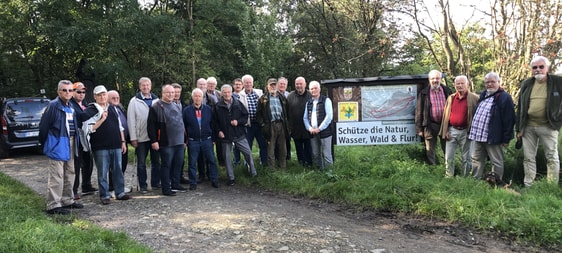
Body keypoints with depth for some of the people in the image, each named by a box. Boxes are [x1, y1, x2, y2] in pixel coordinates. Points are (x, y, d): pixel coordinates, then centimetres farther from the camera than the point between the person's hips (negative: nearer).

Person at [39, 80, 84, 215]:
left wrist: (75, 142, 12)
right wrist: (44, 143, -4)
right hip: (57, 145, -9)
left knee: (69, 174, 16)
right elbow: (43, 126, -11)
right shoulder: (53, 105, -12)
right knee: (56, 176, -7)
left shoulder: (71, 107, 13)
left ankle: (67, 200, 28)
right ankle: (53, 205, -1)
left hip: (70, 144, 9)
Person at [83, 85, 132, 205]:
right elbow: (88, 129, -13)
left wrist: (123, 142, 15)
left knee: (118, 171, 11)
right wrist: (102, 120, -18)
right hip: (100, 147, -5)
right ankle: (104, 196, 13)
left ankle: (120, 193, 21)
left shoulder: (113, 108, 14)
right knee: (102, 173, 3)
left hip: (116, 146, 5)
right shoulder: (90, 110, -3)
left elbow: (120, 126, 19)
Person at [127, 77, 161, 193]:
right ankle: (143, 186, 15)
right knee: (141, 163, 6)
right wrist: (133, 138, -9)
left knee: (156, 161, 12)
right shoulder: (134, 101, -2)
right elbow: (131, 120, -4)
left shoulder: (156, 100, 5)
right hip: (141, 137, -2)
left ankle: (155, 182, 25)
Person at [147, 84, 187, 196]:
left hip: (179, 142, 7)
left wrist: (184, 139, 21)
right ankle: (166, 188, 7)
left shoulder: (177, 107, 17)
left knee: (178, 164, 12)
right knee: (166, 165, -1)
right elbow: (151, 125, -9)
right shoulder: (156, 107, -6)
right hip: (166, 143, -7)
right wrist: (154, 140, -14)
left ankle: (175, 184, 26)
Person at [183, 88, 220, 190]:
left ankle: (214, 180, 17)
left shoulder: (208, 109, 4)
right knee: (192, 163, 4)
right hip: (192, 141, -1)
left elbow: (212, 124, 8)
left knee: (212, 160, 4)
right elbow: (184, 126, 4)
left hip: (207, 140, 1)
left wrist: (213, 138, 6)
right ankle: (193, 183, 15)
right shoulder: (187, 110, 0)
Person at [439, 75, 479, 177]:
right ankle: (448, 177, 16)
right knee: (448, 157, 5)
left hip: (465, 132, -3)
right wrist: (445, 131, 3)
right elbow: (445, 115, 10)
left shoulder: (474, 98, -3)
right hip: (451, 131, 3)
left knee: (465, 158, 8)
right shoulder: (450, 98, 10)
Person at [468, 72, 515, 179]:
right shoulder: (483, 95, 16)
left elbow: (509, 119, -12)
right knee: (477, 160, 13)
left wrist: (506, 138, -14)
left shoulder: (504, 97, -8)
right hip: (477, 136, 8)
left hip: (493, 138, -7)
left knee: (496, 162, 3)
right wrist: (472, 131, 17)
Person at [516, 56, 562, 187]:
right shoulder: (526, 84, 8)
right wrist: (519, 128, 7)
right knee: (528, 158, 8)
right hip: (528, 127, 4)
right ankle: (528, 185, 15)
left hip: (548, 126, -3)